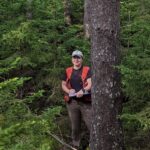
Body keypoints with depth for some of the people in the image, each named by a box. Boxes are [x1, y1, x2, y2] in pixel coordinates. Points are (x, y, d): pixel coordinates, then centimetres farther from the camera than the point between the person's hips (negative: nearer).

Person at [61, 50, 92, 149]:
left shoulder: (87, 70, 1)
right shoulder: (68, 71, 11)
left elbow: (90, 84, -9)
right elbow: (63, 85, 16)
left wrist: (83, 90, -28)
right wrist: (68, 91, -6)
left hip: (85, 102, -3)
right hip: (72, 102, 3)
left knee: (91, 125, -7)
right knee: (75, 126, 13)